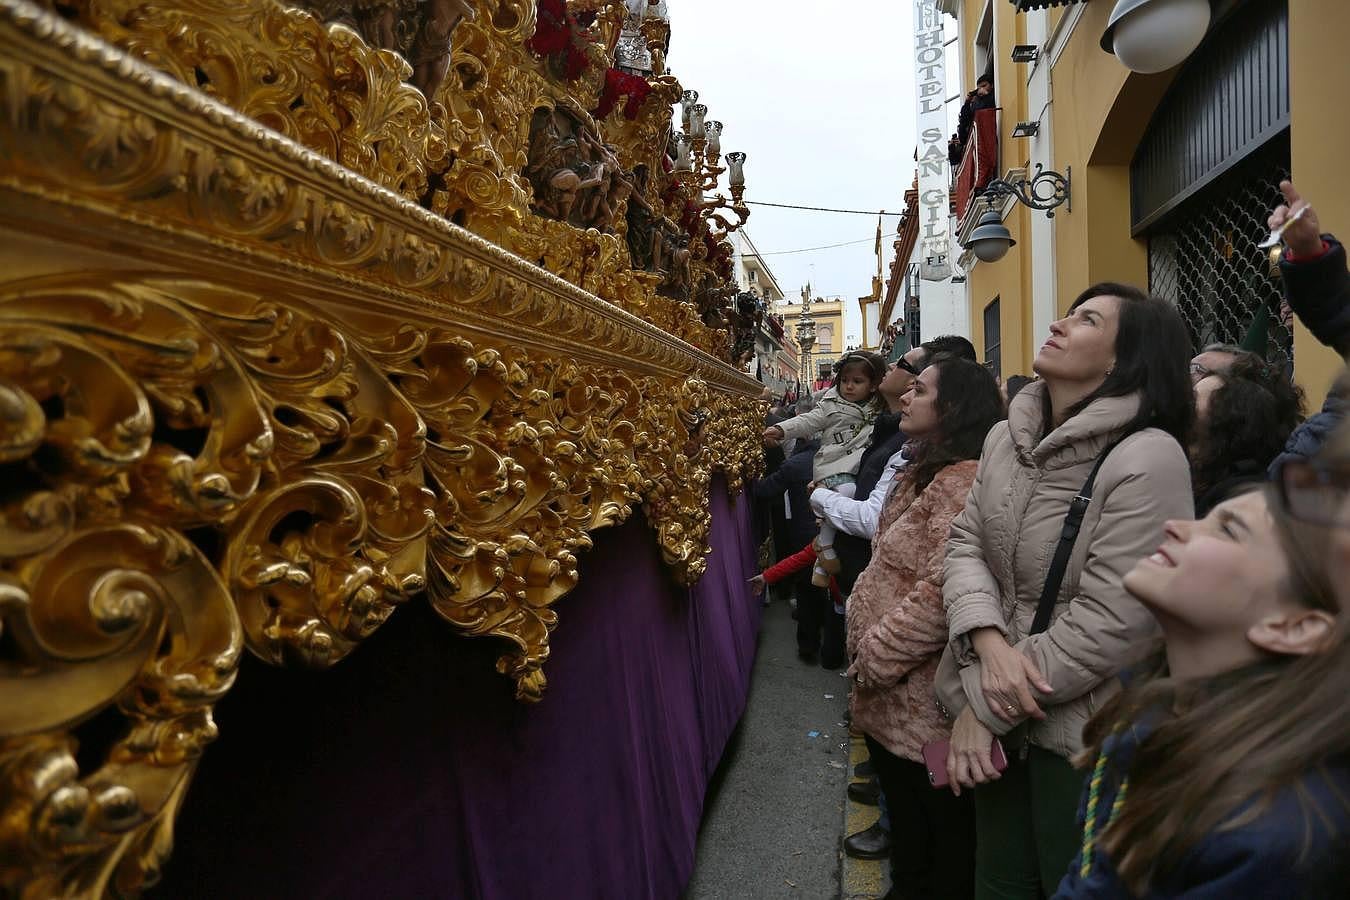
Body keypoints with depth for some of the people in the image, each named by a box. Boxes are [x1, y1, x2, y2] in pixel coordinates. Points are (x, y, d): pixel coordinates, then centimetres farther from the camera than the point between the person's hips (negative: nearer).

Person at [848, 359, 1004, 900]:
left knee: (941, 831, 12)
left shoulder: (963, 481, -22)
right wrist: (868, 654, 11)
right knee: (904, 819, 26)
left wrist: (876, 658, -19)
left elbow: (942, 591, -30)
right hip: (890, 696, 10)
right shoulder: (924, 473, 12)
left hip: (924, 704, -10)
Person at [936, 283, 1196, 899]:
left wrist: (982, 709, -17)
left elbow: (1109, 626, -24)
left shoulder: (1148, 459, -21)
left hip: (1085, 732, -6)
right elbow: (965, 543, 1)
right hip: (995, 715, 6)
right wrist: (989, 643, -20)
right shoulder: (1007, 437, 2)